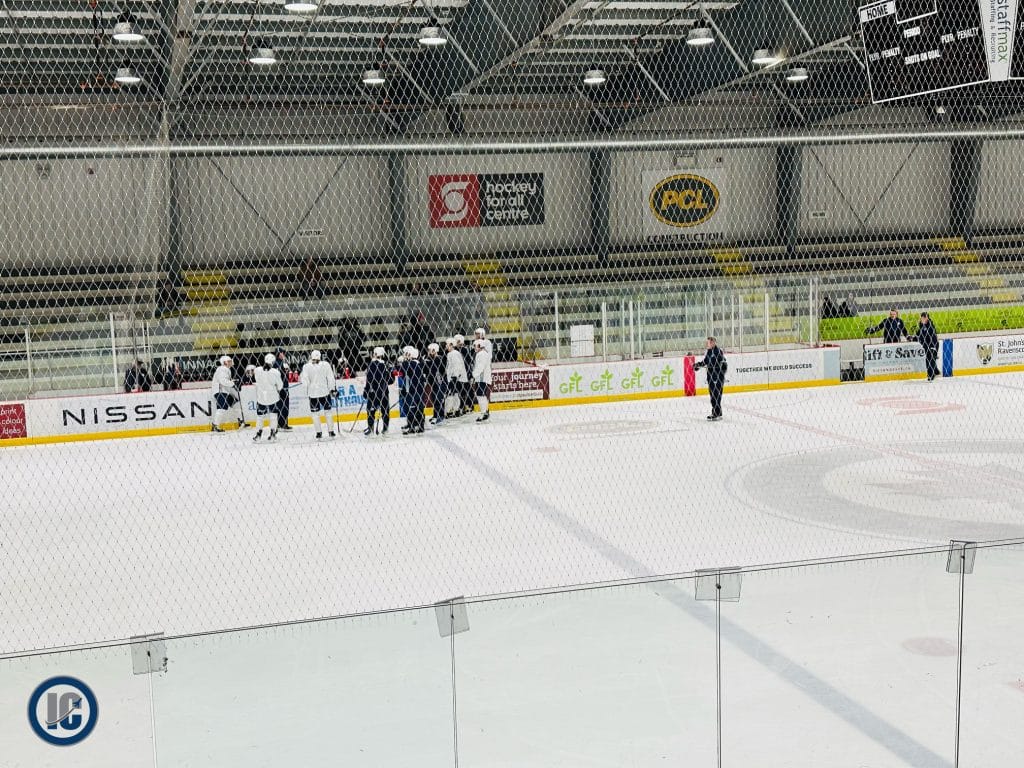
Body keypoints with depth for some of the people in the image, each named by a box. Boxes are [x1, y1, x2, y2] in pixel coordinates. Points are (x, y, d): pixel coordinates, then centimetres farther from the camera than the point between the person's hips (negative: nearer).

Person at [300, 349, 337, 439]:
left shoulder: (306, 367, -8)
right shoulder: (325, 364, -5)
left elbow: (305, 381, -9)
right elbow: (330, 378, -3)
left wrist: (301, 378, 12)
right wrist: (333, 388, 6)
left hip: (313, 393, -1)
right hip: (325, 392, 1)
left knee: (315, 413, 7)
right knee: (327, 411, 13)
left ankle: (318, 432, 5)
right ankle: (331, 431, 14)